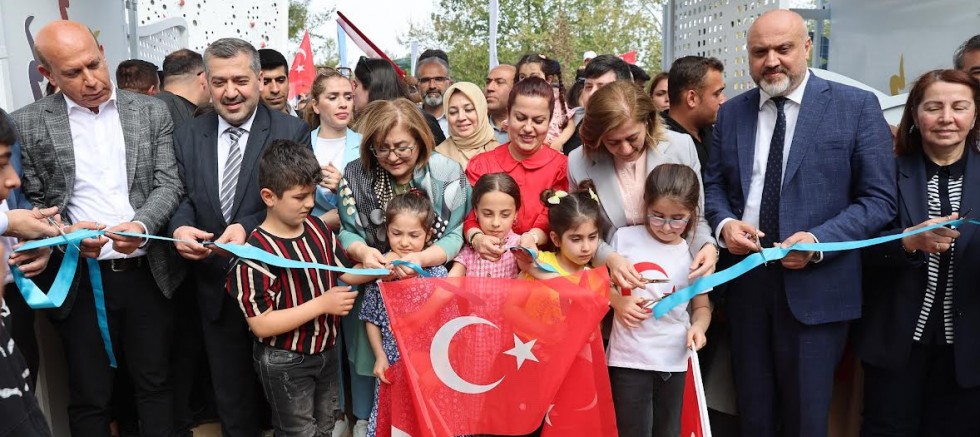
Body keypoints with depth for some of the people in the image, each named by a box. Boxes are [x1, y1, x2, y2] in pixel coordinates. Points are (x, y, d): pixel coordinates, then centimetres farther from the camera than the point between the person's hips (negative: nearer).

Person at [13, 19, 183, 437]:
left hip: (147, 272, 1)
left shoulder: (151, 112, 3)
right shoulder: (26, 124, 0)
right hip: (81, 280, -1)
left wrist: (141, 224, -21)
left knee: (155, 384, 14)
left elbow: (169, 183, -2)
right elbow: (29, 203, 2)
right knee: (89, 396, 12)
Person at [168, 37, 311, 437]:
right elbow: (182, 197, 4)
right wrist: (180, 228, -18)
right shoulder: (186, 137, 5)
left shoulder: (292, 132, -7)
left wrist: (249, 226, -27)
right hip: (216, 286, 3)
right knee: (230, 394, 19)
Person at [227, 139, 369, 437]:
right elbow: (261, 325, -26)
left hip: (326, 351, 7)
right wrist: (322, 304, -29)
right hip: (285, 363, -7)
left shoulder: (317, 227, -4)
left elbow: (345, 272, 6)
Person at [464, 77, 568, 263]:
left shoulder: (562, 167, 6)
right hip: (488, 259, 1)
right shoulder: (480, 165, 11)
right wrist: (476, 238, -21)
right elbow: (469, 217, 3)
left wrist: (533, 237, -25)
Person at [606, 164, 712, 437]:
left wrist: (698, 326, -13)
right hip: (629, 356, -1)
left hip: (673, 358, 2)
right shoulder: (624, 238, -3)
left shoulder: (694, 252, 1)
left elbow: (702, 305, 8)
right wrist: (617, 302, -13)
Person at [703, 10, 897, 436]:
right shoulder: (731, 112, 8)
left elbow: (879, 198, -6)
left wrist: (818, 241, -20)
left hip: (816, 285, -3)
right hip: (745, 279, 3)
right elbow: (713, 185, 12)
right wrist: (724, 223, -9)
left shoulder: (857, 106, -3)